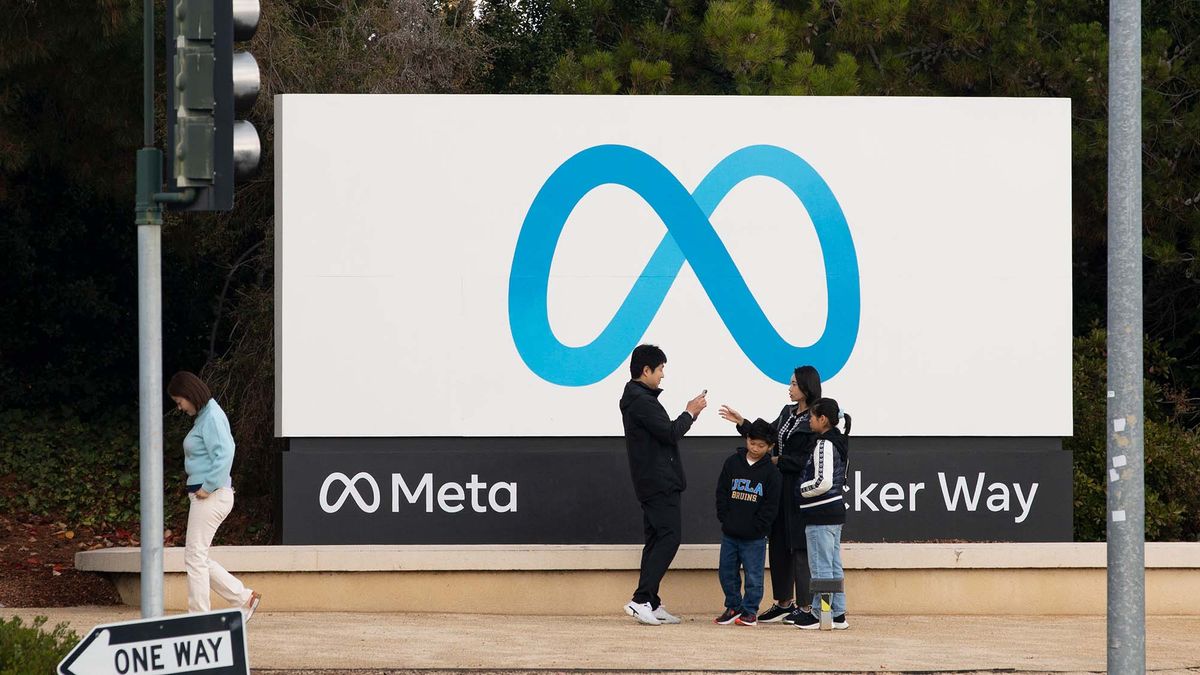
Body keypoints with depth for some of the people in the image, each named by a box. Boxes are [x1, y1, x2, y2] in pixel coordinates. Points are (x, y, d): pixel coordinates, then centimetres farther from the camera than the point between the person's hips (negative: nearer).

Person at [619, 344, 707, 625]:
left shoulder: (637, 399, 19)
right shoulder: (641, 401, -15)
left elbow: (665, 433, 20)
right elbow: (670, 433, -18)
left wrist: (689, 414, 10)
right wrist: (690, 413, -3)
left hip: (653, 483, 11)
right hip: (659, 483, -11)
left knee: (657, 539, 10)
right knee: (669, 537, -13)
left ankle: (651, 603, 9)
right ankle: (641, 600, -18)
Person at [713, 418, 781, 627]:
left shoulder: (771, 471, -4)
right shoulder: (732, 462, 3)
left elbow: (771, 505, -4)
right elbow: (721, 492, 6)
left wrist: (756, 527, -10)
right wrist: (724, 518, -4)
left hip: (754, 537, -3)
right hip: (730, 534, 3)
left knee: (753, 576, 0)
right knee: (727, 572, 9)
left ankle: (750, 611, 12)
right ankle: (733, 607, 23)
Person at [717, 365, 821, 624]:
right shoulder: (787, 413, 13)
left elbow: (805, 459, -16)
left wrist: (776, 461, -9)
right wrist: (741, 422, 11)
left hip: (799, 490, -8)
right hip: (780, 488, 8)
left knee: (799, 546, -5)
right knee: (778, 544, 11)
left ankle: (805, 605, 1)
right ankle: (784, 602, 20)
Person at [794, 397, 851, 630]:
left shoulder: (824, 445, -17)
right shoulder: (838, 442, 12)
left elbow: (823, 482, -25)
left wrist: (801, 490, -8)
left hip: (821, 514, -10)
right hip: (835, 510, 10)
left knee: (820, 566, -3)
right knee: (833, 566, 12)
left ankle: (819, 613, 1)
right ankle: (838, 613, 15)